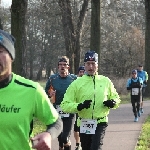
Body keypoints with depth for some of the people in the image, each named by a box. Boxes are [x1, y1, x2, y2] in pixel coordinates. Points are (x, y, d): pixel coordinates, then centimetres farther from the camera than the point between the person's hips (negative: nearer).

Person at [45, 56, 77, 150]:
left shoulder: (74, 79, -2)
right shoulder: (52, 78, 3)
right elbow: (45, 93, 12)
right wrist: (50, 95, -10)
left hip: (69, 112, -3)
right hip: (56, 112, 3)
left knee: (65, 138, -12)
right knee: (60, 137, 14)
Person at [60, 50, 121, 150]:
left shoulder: (105, 81, 3)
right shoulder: (77, 83, -2)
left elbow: (116, 97, 17)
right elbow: (65, 105, -5)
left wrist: (113, 102, -7)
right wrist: (79, 106, -22)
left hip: (100, 123, -1)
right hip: (84, 124, 1)